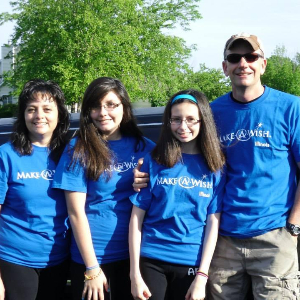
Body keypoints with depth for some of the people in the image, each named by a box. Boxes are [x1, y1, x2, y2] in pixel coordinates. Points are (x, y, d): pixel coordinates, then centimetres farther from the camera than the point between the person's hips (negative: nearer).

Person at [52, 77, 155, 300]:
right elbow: (76, 212, -9)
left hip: (136, 254, 3)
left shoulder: (144, 148, 3)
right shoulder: (78, 150, -6)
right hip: (92, 256, -3)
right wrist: (92, 268, -12)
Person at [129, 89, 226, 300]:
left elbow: (213, 222, -1)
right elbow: (137, 218, -1)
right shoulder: (153, 161, 0)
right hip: (151, 260, -1)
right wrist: (135, 273, -7)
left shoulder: (215, 166, 2)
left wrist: (202, 276, -8)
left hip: (192, 264, 1)